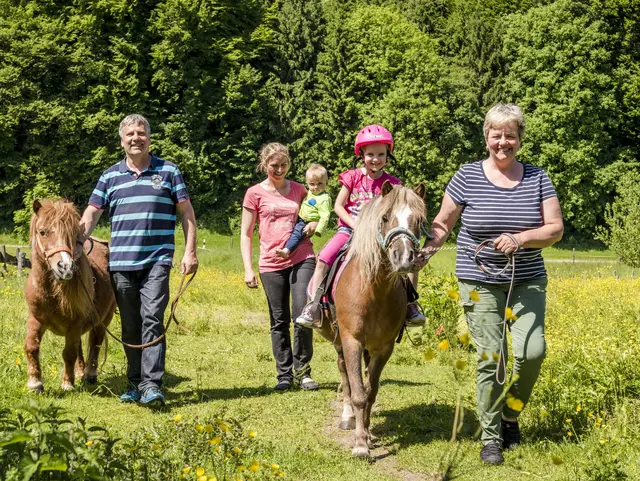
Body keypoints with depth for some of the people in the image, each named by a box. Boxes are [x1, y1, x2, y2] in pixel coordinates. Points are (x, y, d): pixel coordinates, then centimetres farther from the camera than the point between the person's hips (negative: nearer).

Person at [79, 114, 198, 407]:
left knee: (152, 320, -15)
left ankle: (152, 385, -17)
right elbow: (91, 214, 9)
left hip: (157, 261, -3)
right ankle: (135, 384, 20)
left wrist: (190, 252, -3)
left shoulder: (168, 171, 5)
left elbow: (187, 213, 5)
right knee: (130, 326, 9)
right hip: (121, 262, 3)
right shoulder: (110, 177, 10)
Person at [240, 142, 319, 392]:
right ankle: (284, 374, 15)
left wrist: (314, 224, 3)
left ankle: (302, 369, 7)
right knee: (279, 321, 5)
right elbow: (245, 234, 4)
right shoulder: (255, 193, 3)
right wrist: (248, 269, -5)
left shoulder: (299, 189, 10)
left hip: (302, 259, 1)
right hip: (271, 263, -1)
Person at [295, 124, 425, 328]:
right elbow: (338, 206, -1)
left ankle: (410, 306, -6)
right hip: (350, 229, 0)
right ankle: (314, 306, -15)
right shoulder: (352, 177, -1)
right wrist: (354, 224, -13)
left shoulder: (390, 183, 1)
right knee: (324, 258, -22)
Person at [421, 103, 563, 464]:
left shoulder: (537, 178, 2)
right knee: (491, 357, -4)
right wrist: (424, 250, -13)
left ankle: (511, 414, 17)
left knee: (532, 351, -12)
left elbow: (556, 229, -2)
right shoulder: (468, 177, -2)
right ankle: (491, 438, 10)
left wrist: (521, 238, -18)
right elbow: (442, 224, 4)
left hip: (528, 283, 2)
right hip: (480, 283, -1)